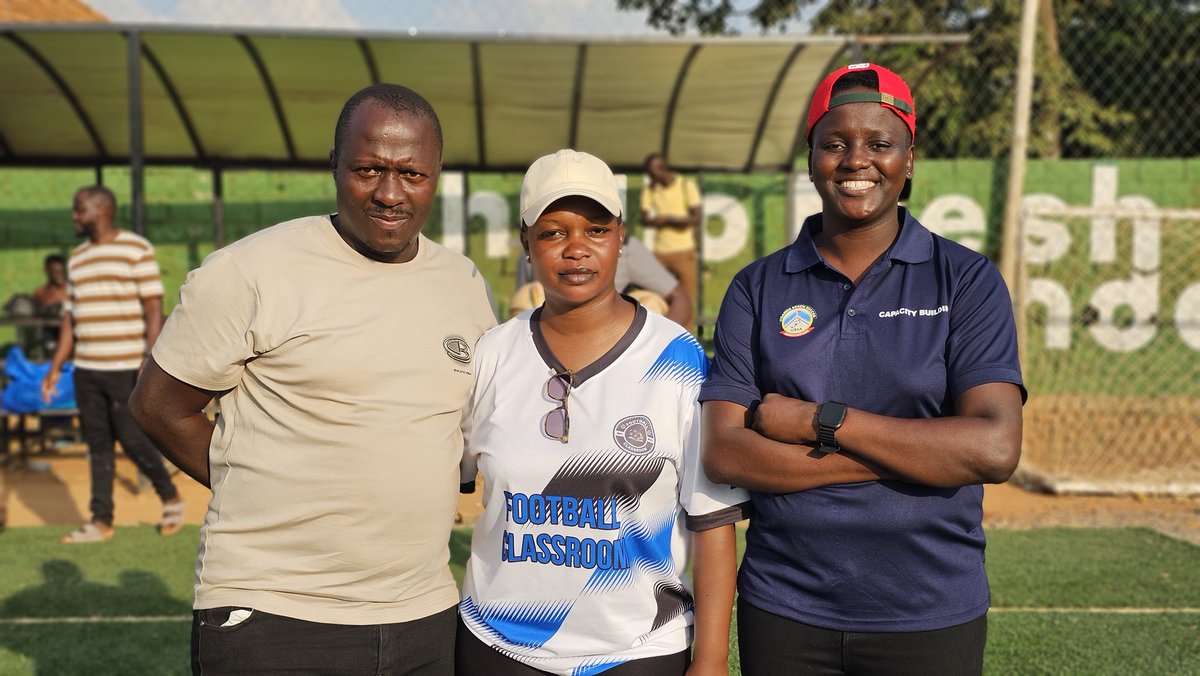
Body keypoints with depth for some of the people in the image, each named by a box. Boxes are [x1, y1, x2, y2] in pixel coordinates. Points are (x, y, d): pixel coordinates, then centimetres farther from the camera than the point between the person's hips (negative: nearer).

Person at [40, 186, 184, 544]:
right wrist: (56, 366, 14)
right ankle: (101, 521, 13)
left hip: (125, 367, -6)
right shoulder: (77, 258, 15)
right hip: (86, 368, 6)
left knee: (133, 439, -3)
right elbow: (71, 316, 18)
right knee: (97, 444, 7)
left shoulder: (137, 250, -4)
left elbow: (154, 309, -8)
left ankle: (170, 498, 19)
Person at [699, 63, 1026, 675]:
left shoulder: (967, 281, -2)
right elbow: (723, 453, -10)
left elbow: (995, 449, -14)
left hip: (930, 615, 0)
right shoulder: (757, 289, 1)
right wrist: (921, 453, -14)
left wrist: (821, 420, -15)